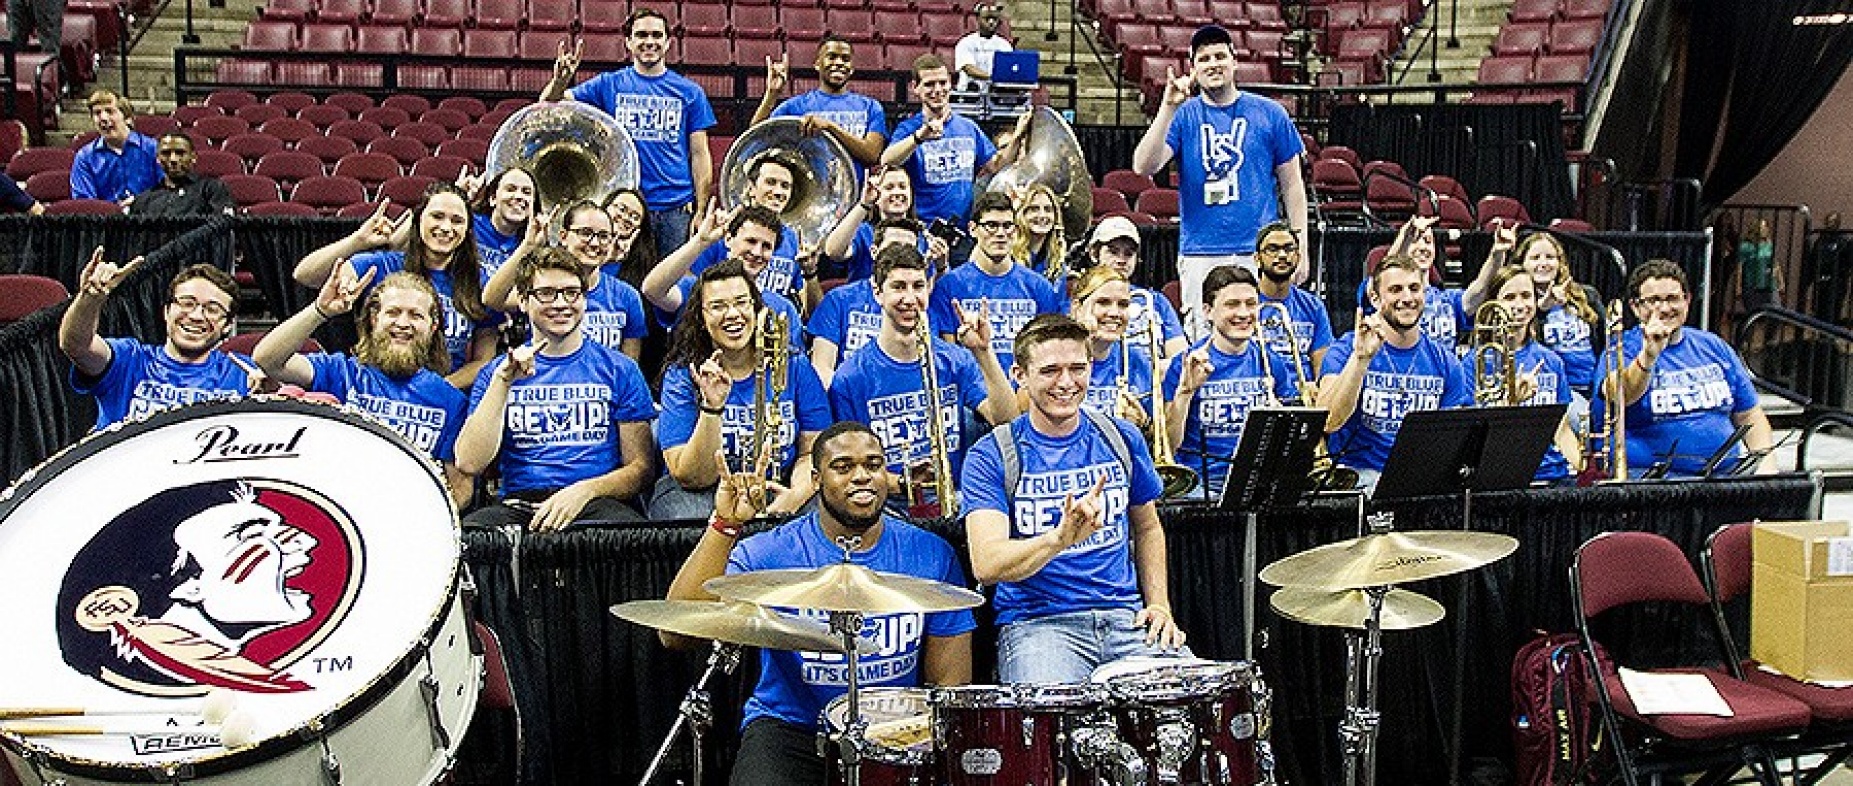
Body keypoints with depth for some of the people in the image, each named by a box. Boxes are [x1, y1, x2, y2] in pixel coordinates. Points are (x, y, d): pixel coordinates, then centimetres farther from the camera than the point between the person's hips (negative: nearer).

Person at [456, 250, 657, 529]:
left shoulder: (618, 369, 12)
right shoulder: (498, 372, 15)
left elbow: (642, 467, 7)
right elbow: (469, 464, 0)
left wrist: (584, 490, -12)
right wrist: (503, 380, -7)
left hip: (596, 503, 0)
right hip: (517, 503, 1)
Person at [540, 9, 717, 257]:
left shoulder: (690, 92, 7)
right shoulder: (609, 85, 7)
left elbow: (699, 155, 6)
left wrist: (701, 211, -2)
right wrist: (560, 80, -20)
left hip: (676, 208, 0)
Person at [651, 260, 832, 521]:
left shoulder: (794, 369, 2)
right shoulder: (681, 375, -4)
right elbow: (692, 478, -12)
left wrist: (797, 494, -22)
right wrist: (712, 407, -26)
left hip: (780, 489, 2)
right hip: (701, 494, -2)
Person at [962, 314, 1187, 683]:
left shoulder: (1121, 440, 11)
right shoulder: (990, 456, -4)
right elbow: (986, 565, -16)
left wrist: (1159, 604, 9)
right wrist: (1060, 538, -33)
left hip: (1125, 616, 4)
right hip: (1035, 623, -4)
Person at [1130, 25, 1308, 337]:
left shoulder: (1270, 113, 7)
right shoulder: (1183, 116, 5)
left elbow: (1291, 185, 10)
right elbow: (1143, 167, -10)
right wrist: (1168, 107, -19)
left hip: (1260, 252, 0)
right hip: (1200, 254, 0)